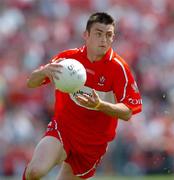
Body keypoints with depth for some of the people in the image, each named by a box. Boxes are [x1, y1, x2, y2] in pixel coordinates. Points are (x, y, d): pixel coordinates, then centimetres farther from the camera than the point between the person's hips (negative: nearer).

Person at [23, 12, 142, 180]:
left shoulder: (118, 68, -13)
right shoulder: (68, 58, -7)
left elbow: (127, 113, -15)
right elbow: (31, 83, -3)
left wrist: (99, 105, -35)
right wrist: (45, 71, -27)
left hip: (94, 141, 0)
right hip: (62, 128, 0)